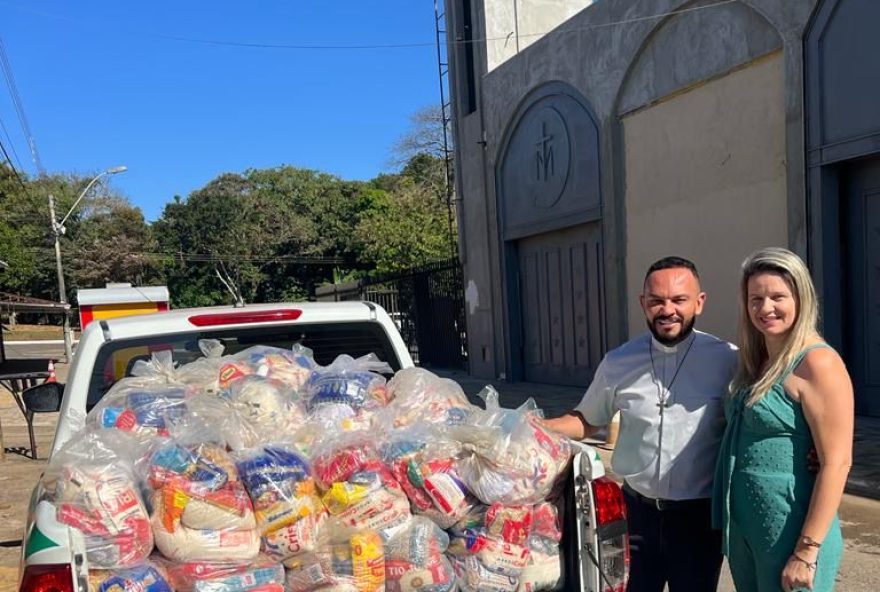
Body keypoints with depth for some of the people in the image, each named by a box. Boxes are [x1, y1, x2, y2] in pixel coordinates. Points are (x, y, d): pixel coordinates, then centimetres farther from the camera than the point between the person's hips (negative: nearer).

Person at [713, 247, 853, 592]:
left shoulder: (817, 364, -15)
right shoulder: (757, 363, 9)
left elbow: (836, 462, -19)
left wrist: (807, 550, -20)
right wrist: (730, 526, 13)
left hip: (789, 532, -7)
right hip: (742, 528, 8)